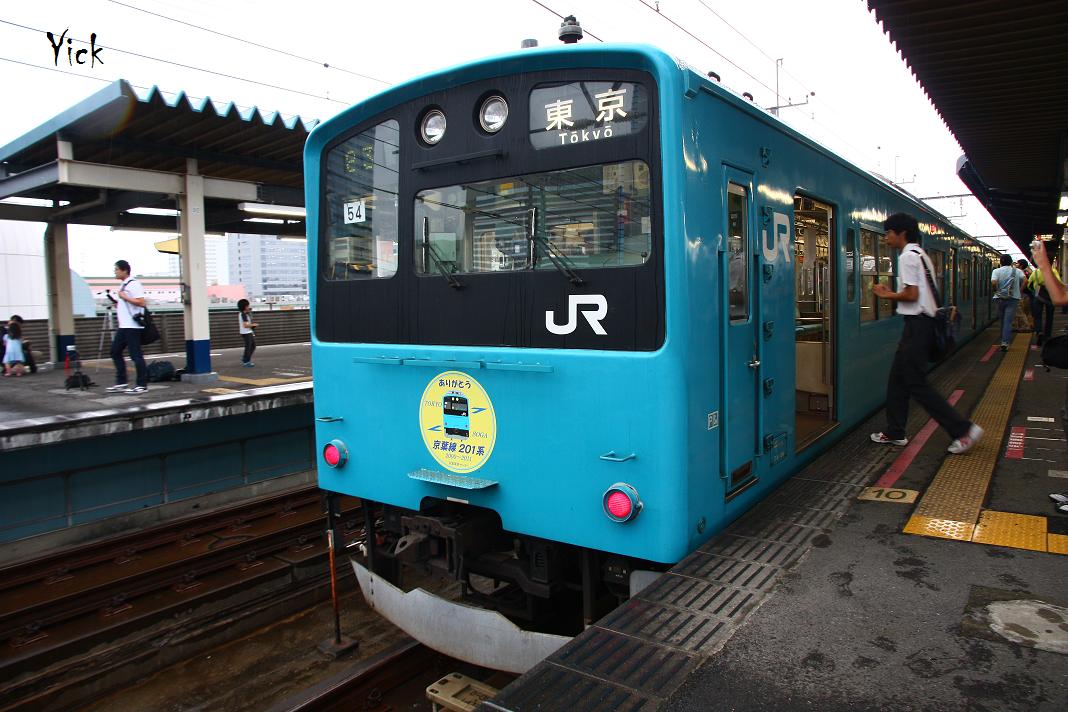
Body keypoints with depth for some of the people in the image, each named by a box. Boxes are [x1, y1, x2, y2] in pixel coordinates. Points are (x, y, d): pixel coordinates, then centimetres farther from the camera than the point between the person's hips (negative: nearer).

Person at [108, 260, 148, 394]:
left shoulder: (133, 284, -11)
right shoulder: (123, 285, 19)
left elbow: (141, 302, -20)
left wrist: (124, 297, -17)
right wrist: (119, 304, 12)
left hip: (132, 326, -10)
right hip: (123, 325, 10)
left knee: (136, 355, -7)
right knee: (115, 352, 12)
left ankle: (142, 385, -1)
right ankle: (121, 382, 18)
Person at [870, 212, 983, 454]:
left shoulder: (907, 256, -13)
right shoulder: (921, 255, 18)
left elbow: (911, 294, -20)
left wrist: (887, 295, -4)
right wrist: (892, 293, 15)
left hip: (917, 323, -10)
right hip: (924, 321, 10)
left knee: (916, 384, -6)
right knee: (897, 379, 13)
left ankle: (963, 429, -2)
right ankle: (895, 433, 19)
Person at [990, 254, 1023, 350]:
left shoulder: (996, 271, -1)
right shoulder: (1017, 271, 3)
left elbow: (993, 282, -18)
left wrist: (996, 290, -1)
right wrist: (1020, 290, 3)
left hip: (1000, 298, 1)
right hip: (1013, 298, 0)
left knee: (1002, 320, 16)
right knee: (1008, 321, -5)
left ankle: (1003, 340, 27)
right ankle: (1005, 342, -17)